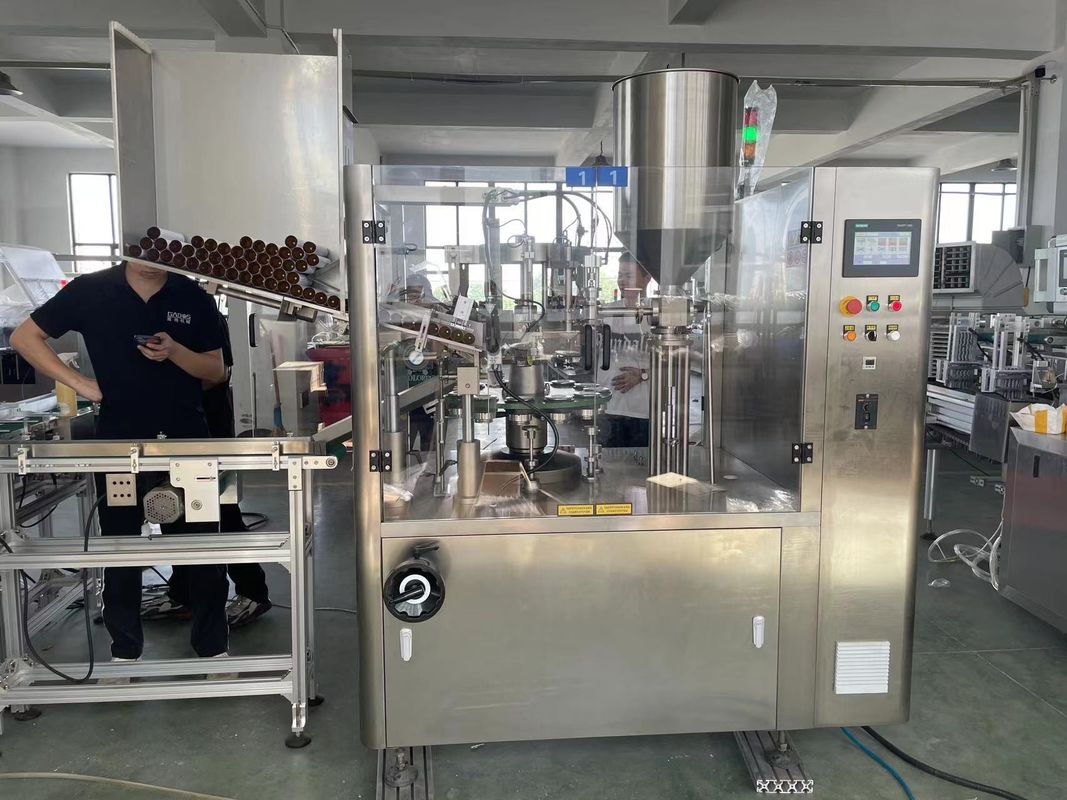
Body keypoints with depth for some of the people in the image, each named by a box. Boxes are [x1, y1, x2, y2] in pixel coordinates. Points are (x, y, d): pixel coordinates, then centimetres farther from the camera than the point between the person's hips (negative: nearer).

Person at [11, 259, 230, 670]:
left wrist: (174, 353, -17)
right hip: (118, 439, 0)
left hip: (185, 438, 0)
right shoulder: (90, 290, -2)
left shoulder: (193, 297, 0)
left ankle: (213, 648, 21)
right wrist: (78, 381, -6)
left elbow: (217, 370, 2)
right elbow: (24, 337, 5)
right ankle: (124, 652, 28)